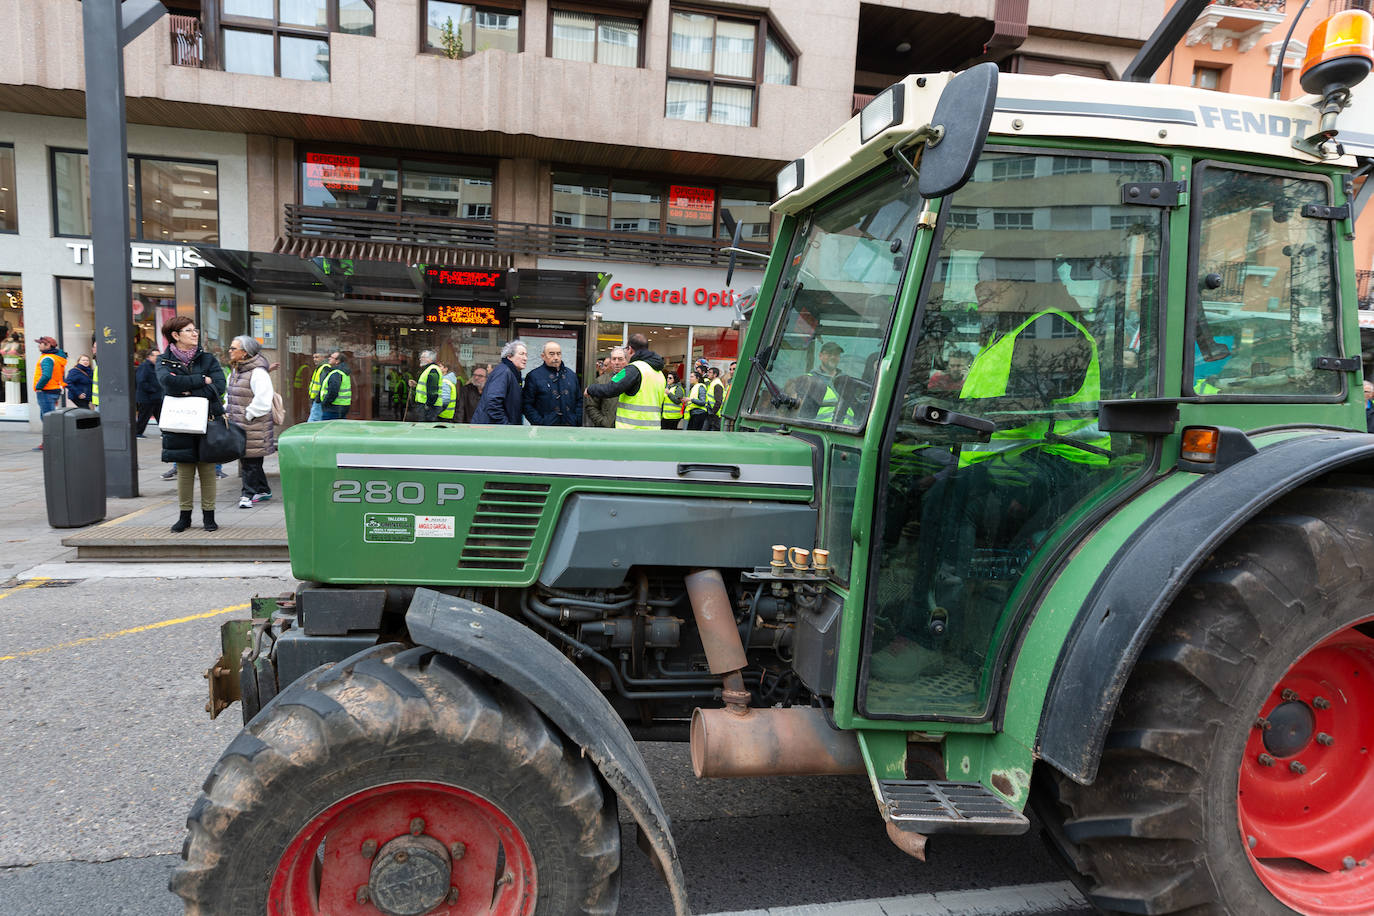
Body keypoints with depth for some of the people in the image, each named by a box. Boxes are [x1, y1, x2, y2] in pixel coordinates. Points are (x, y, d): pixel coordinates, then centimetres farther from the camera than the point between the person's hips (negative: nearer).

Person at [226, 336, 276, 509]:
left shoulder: (258, 372, -14)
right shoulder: (235, 372, 15)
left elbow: (262, 401, -19)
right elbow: (231, 398, 26)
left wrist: (247, 416, -13)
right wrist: (229, 414, 13)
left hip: (254, 426, -9)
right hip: (239, 425, 9)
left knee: (250, 460, -5)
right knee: (251, 461, 15)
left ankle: (248, 494, 2)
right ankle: (263, 490, 26)